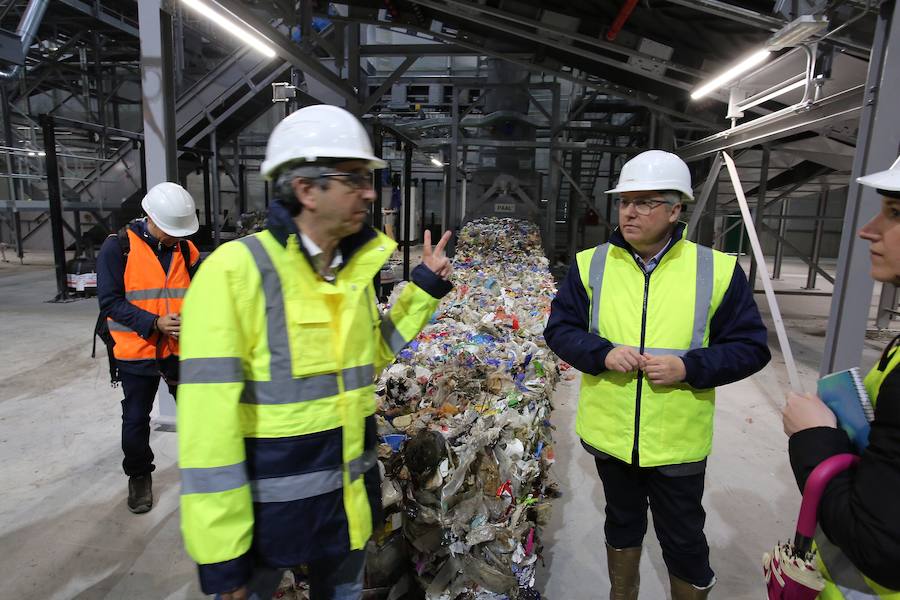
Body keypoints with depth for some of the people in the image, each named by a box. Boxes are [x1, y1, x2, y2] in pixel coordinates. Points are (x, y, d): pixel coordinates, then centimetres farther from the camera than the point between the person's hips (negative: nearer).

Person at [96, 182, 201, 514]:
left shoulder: (186, 249, 3)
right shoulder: (118, 247, -9)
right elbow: (110, 301, -12)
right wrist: (154, 323, -23)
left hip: (181, 348, 3)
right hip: (137, 351, -2)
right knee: (136, 420, 11)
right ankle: (139, 477, 34)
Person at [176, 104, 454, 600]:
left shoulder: (354, 266, 1)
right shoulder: (235, 269, -20)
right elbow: (209, 419, -21)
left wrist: (424, 288, 4)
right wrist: (220, 549, -16)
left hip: (350, 491, 6)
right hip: (270, 499, -6)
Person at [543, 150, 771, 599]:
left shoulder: (717, 270, -8)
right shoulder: (590, 264, -4)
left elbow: (751, 347, -4)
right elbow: (559, 329, -1)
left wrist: (688, 367, -21)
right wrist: (602, 353, -20)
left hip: (677, 443, -2)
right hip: (609, 434, 2)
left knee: (683, 542, 15)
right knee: (622, 524, 24)